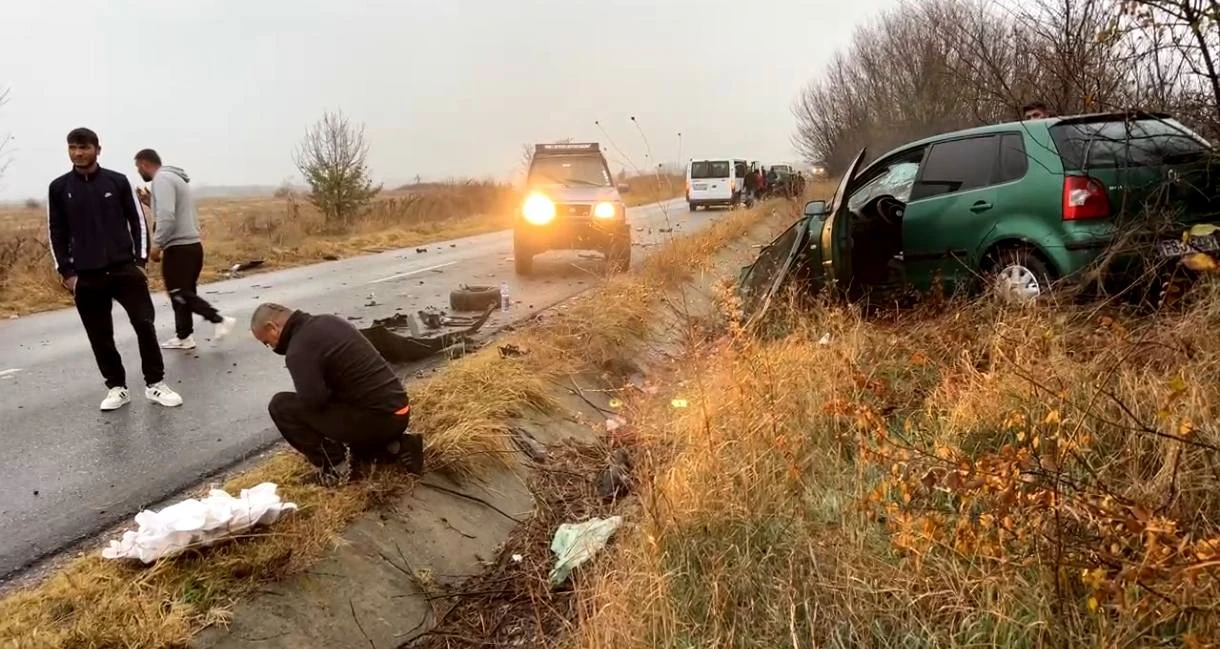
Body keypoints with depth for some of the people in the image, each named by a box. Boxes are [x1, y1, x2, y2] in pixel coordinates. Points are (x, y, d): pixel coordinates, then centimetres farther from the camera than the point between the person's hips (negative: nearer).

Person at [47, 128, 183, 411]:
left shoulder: (118, 181, 1)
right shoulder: (59, 188, 4)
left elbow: (138, 222, 4)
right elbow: (56, 233, 6)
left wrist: (141, 261, -2)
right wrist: (66, 272, 1)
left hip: (125, 268, -1)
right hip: (85, 276, 1)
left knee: (145, 324, -6)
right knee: (100, 336, 5)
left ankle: (155, 384, 6)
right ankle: (116, 387, 17)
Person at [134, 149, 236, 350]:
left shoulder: (162, 179, -13)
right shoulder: (173, 177, 19)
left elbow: (167, 217, -24)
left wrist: (156, 244, -17)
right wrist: (151, 202, 18)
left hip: (179, 247, -10)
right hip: (191, 244, 10)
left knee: (178, 293, -6)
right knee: (182, 292, 13)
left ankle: (220, 320, -12)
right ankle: (183, 337, 18)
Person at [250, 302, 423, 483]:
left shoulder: (299, 350, -15)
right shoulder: (327, 321, 14)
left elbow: (313, 401, -24)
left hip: (377, 417, -9)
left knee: (281, 406, -5)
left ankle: (334, 466, 1)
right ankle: (399, 446, 14)